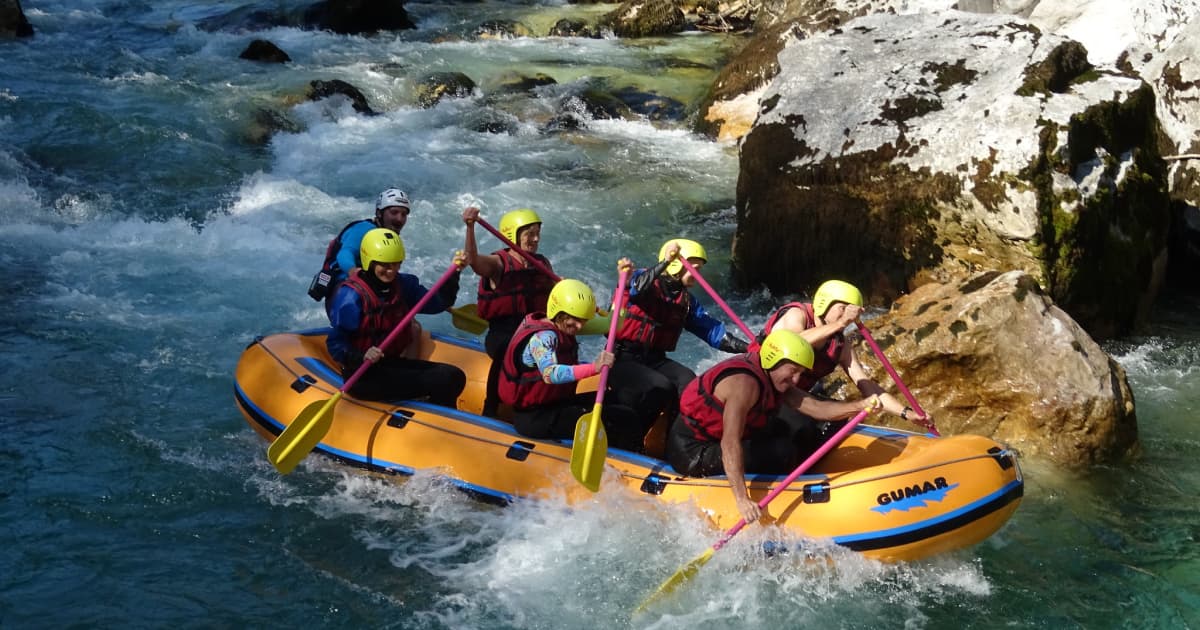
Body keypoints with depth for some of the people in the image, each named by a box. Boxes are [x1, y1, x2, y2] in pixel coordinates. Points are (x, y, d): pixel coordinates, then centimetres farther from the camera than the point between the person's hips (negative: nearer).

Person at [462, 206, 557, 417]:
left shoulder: (542, 263, 14)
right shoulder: (498, 263, -5)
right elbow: (473, 258, -26)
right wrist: (470, 227, -44)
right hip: (502, 334, -5)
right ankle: (490, 411, -21)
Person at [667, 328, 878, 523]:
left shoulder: (772, 379, 4)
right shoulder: (745, 383, -26)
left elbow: (814, 407, -6)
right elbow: (730, 444, -34)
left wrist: (860, 405, -20)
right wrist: (742, 499, -39)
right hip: (692, 455, -10)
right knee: (783, 453, -18)